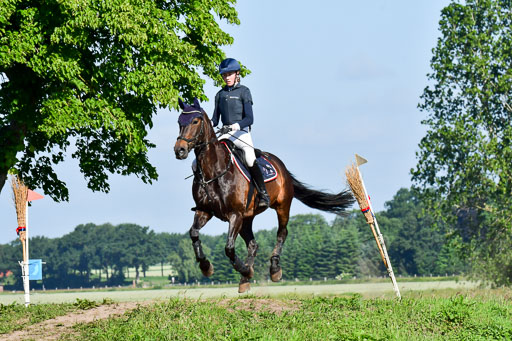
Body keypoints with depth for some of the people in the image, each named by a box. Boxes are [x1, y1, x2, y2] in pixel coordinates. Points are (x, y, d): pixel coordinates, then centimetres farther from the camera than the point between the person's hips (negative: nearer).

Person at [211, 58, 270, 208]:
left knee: (251, 160, -32)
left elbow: (250, 118, -9)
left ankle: (263, 194, -27)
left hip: (241, 133, -6)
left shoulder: (244, 91, 0)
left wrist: (236, 126, -28)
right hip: (224, 134, 6)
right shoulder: (220, 94, 15)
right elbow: (215, 119, 15)